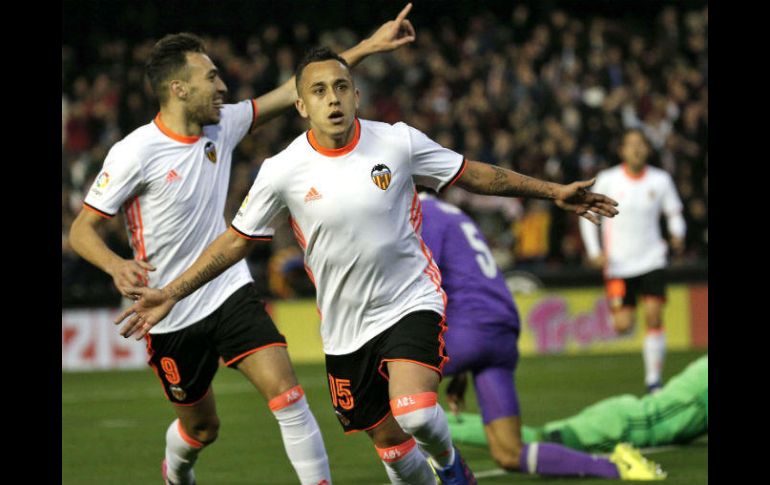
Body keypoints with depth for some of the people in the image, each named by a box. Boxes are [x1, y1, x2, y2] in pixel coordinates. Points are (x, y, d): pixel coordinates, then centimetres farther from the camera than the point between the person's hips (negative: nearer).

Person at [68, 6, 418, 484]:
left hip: (232, 292, 4)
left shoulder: (223, 125, 0)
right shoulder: (135, 153, -17)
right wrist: (117, 265, -34)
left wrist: (368, 46, 4)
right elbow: (82, 229, -13)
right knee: (202, 428, 13)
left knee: (286, 392, -16)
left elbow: (294, 90, 6)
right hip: (173, 315, -4)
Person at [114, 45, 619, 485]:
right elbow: (237, 240, 2)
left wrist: (554, 191, 4)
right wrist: (170, 294, -2)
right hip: (346, 327, 2)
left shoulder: (398, 143, -9)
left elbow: (474, 174, 3)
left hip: (411, 302, -2)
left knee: (414, 412, -26)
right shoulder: (283, 172, -9)